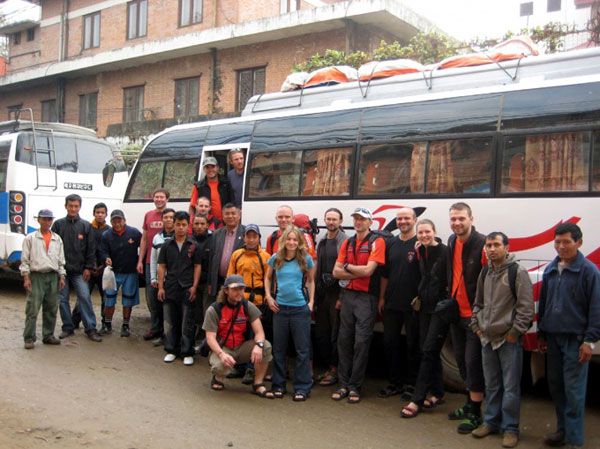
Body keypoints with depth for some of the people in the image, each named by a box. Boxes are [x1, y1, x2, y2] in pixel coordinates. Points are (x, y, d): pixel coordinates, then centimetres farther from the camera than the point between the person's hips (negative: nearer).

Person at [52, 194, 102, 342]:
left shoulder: (86, 226, 5)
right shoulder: (58, 224, 4)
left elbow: (91, 249, 5)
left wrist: (88, 267, 0)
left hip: (79, 270, -1)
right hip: (61, 269, 1)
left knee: (85, 297, -7)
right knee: (63, 299, 5)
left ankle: (90, 328, -1)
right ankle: (68, 327, 17)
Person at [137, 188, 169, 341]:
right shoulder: (148, 215, 11)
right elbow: (144, 239, 16)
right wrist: (140, 260, 11)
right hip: (150, 261, 5)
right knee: (151, 295, 7)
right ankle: (155, 328, 17)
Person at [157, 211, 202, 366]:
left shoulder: (193, 245, 1)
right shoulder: (167, 245, 6)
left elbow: (197, 267, 2)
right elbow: (162, 267, 7)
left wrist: (194, 286, -6)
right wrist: (160, 287, 1)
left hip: (187, 289, -2)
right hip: (170, 289, 2)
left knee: (187, 322, 1)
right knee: (170, 321, 9)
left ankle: (187, 353, 9)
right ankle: (171, 350, 22)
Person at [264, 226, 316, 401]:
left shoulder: (306, 259, -3)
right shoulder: (276, 258, 1)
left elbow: (311, 281, 10)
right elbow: (268, 278, 16)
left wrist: (311, 302, 1)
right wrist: (268, 297, 5)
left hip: (300, 309, -2)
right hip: (280, 308, 2)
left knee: (302, 350, 2)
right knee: (278, 348, 10)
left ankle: (302, 388, 11)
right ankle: (278, 385, 23)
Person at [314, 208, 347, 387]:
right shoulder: (321, 242, 15)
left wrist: (342, 297, -16)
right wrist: (314, 294, 12)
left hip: (337, 294, -7)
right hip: (321, 294, 7)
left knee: (336, 334, -1)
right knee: (320, 334, 11)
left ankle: (335, 370, 9)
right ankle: (329, 368, 23)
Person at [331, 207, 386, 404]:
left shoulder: (377, 242, -3)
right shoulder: (347, 243, 14)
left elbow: (368, 270, -15)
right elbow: (336, 272, 6)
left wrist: (347, 267, -1)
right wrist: (359, 273, -7)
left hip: (367, 297, -5)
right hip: (348, 295, 6)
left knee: (362, 342, -4)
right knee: (344, 340, 6)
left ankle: (354, 387, 4)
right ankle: (343, 384, 14)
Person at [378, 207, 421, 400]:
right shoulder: (390, 244, 11)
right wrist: (382, 297, 11)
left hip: (413, 304, -5)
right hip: (392, 303, 6)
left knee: (413, 344, 5)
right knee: (390, 343, 10)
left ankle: (411, 384, 16)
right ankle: (395, 382, 22)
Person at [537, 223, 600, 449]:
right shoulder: (550, 270, 11)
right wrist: (541, 334, 18)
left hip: (575, 340, -6)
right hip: (553, 337, 6)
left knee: (573, 390, -3)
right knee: (555, 386, 13)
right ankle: (562, 430, 27)